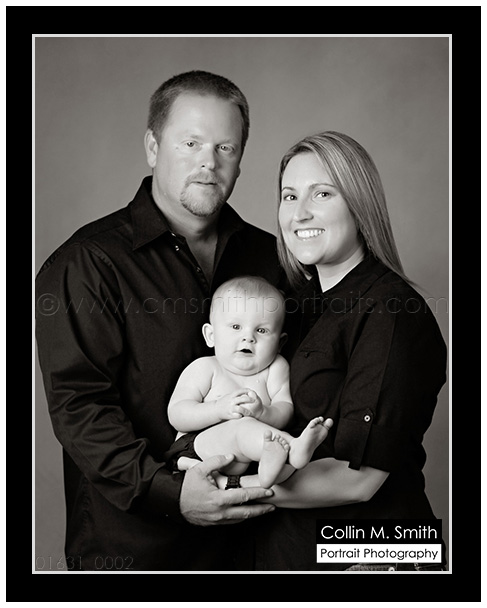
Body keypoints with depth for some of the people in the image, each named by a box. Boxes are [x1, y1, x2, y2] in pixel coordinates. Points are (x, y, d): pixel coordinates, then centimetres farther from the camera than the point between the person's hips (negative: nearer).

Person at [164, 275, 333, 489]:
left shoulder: (275, 368, 14)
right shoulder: (205, 368, 6)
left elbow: (284, 412, 0)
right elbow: (176, 415, -4)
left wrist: (262, 412, -24)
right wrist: (219, 410, -22)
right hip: (197, 446, -2)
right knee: (242, 427, -32)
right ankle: (294, 449, -52)